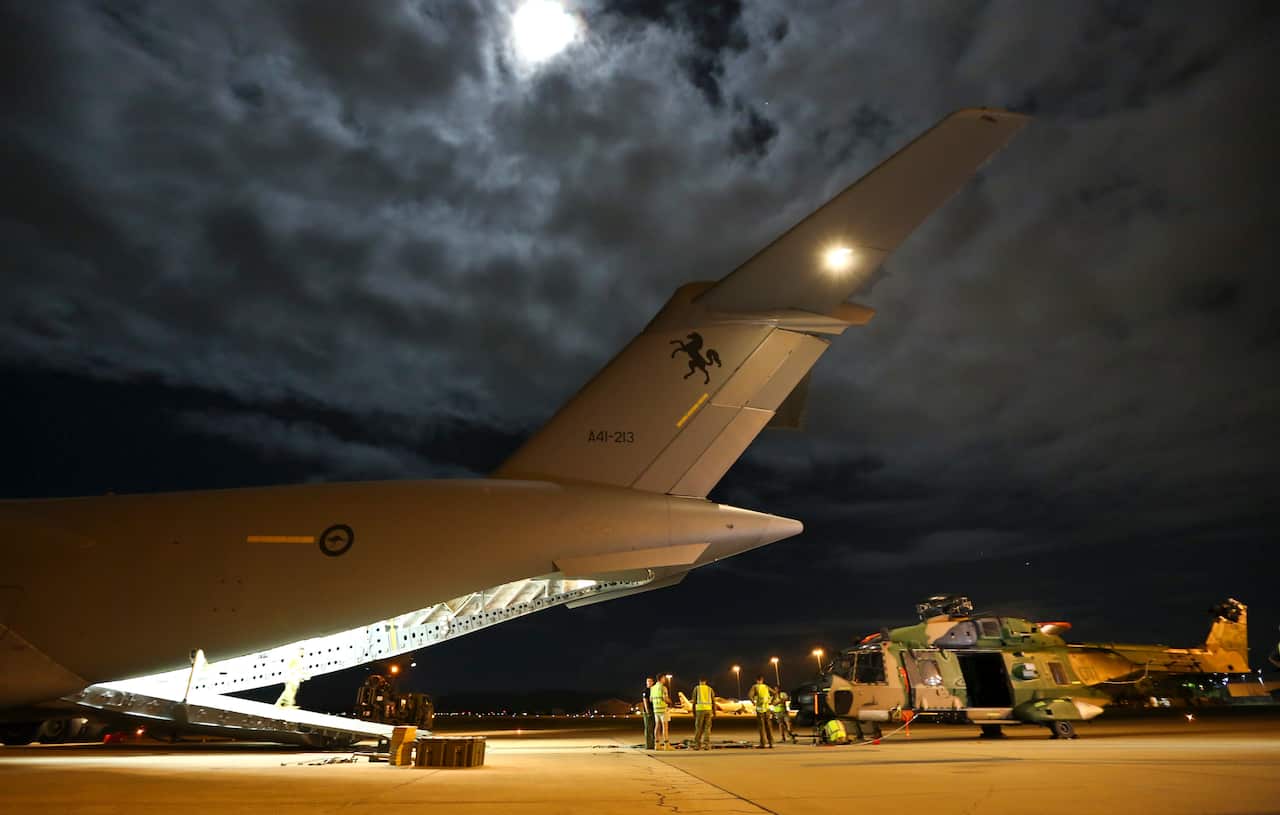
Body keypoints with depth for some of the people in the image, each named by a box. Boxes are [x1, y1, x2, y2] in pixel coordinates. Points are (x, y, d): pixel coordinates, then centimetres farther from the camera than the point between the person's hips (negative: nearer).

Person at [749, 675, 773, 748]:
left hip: (760, 708, -3)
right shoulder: (766, 686, 11)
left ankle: (762, 744, -3)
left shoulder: (755, 686, -1)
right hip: (767, 708, 3)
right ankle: (771, 743, 7)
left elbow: (750, 695, -17)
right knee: (768, 726, 8)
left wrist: (753, 702, -3)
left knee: (762, 726, -1)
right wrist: (771, 701, 18)